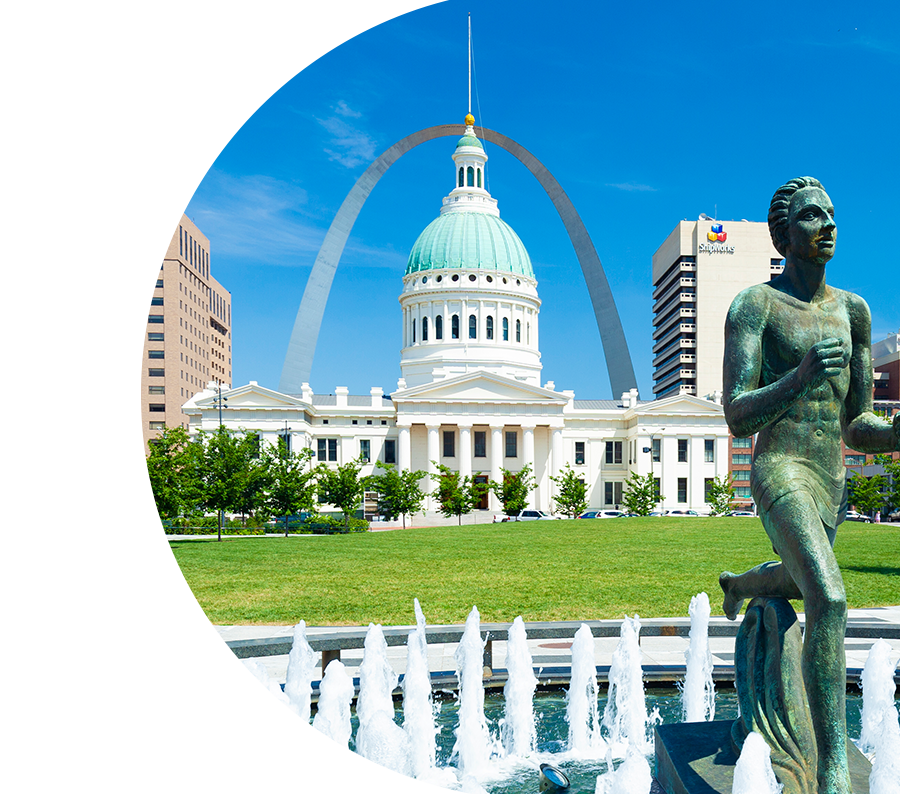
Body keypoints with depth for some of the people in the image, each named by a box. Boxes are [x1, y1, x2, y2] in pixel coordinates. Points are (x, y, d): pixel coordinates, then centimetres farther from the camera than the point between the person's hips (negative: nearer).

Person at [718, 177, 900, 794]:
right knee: (830, 601, -26)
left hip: (833, 481, 7)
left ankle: (736, 585, 63)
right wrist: (799, 377, -29)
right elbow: (737, 419, -13)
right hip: (781, 471, -7)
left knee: (797, 582, 28)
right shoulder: (755, 305, -7)